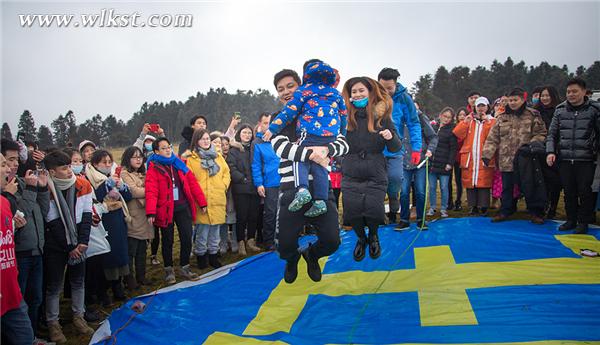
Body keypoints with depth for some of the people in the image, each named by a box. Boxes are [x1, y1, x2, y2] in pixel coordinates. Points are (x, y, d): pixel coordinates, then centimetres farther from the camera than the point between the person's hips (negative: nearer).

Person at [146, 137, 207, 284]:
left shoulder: (179, 164, 9)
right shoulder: (153, 168, -5)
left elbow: (192, 183, 9)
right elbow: (151, 191, -15)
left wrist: (202, 202, 6)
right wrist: (151, 212, -25)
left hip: (183, 207, 4)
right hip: (165, 209, -3)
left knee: (187, 238, 4)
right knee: (168, 240, 8)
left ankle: (185, 267, 21)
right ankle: (169, 270, 24)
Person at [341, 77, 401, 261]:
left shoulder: (382, 115, -1)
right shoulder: (345, 116, 0)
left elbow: (396, 148, 0)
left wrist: (391, 137, -21)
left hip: (375, 176, -1)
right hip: (351, 176, 1)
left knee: (374, 211, -4)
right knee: (353, 212, 0)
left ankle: (373, 236, 33)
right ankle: (361, 238, 34)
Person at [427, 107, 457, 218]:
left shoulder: (452, 130, -2)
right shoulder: (433, 128, 11)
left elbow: (453, 148, -5)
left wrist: (450, 163, -12)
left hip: (444, 164, -4)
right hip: (432, 163, 4)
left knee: (444, 187, 1)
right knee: (432, 187, 8)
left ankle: (443, 209, 11)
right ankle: (432, 208, 18)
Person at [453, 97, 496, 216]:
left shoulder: (492, 121, 11)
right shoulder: (468, 120, 17)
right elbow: (457, 134, 2)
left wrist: (487, 122, -12)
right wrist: (465, 122, -8)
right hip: (469, 158, 3)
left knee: (484, 183, -7)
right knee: (470, 183, 2)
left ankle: (484, 207, -2)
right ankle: (473, 207, 9)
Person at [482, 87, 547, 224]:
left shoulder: (533, 116, 0)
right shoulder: (502, 117, 8)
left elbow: (541, 134, -2)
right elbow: (493, 138, 5)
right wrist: (487, 154, -5)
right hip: (506, 160, 3)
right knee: (506, 187, 11)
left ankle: (536, 213, 15)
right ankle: (505, 211, 23)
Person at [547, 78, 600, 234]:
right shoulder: (560, 110, 7)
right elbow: (552, 133, 9)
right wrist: (550, 151, -4)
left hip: (585, 160, -3)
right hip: (565, 159, 3)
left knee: (585, 192, 2)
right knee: (569, 191, 10)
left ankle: (583, 222, 16)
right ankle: (571, 219, 24)